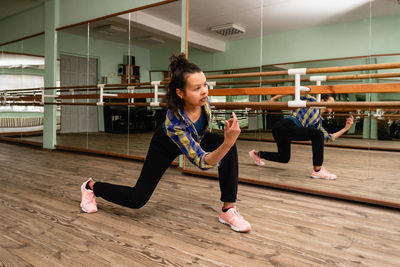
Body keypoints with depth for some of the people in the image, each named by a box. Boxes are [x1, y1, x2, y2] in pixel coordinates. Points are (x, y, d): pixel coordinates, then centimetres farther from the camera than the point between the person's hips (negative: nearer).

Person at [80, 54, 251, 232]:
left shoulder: (202, 99, -28)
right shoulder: (174, 123, -44)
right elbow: (201, 162, -40)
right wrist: (227, 142, -57)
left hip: (196, 138, 5)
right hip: (165, 146, -5)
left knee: (229, 147, -25)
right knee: (137, 199, -3)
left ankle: (228, 210, -14)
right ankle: (91, 186, 28)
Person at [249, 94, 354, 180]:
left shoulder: (319, 122, 24)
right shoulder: (312, 101, 7)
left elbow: (329, 137, 24)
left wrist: (346, 128, 16)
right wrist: (275, 98, 3)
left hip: (284, 132, 9)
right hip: (284, 126, -9)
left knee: (284, 159, 24)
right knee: (317, 134, -21)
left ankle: (256, 153, 45)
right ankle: (317, 170, -14)